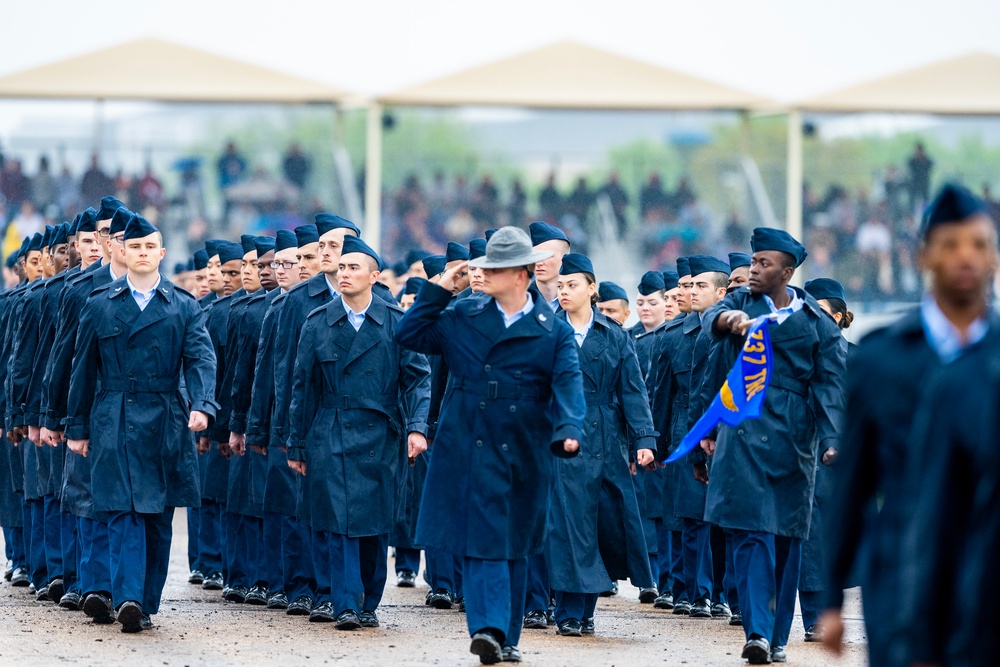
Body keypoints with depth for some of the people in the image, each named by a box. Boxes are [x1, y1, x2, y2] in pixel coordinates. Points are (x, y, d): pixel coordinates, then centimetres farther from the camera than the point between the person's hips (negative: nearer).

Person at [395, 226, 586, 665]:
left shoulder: (554, 331, 1)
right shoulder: (463, 317, 7)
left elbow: (568, 385, -9)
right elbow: (409, 335, 6)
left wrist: (567, 431, -26)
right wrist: (439, 291, 0)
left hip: (524, 453, 0)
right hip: (471, 448, 0)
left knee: (513, 545, 9)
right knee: (482, 540, -10)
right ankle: (489, 628, -19)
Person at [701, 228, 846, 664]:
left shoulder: (817, 323, 5)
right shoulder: (742, 302, 10)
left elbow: (830, 385, 0)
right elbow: (711, 320, -11)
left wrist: (831, 441, -13)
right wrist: (731, 318, -36)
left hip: (793, 439, 0)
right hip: (743, 435, 0)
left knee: (787, 536, 6)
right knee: (751, 532, -11)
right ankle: (757, 631, -18)